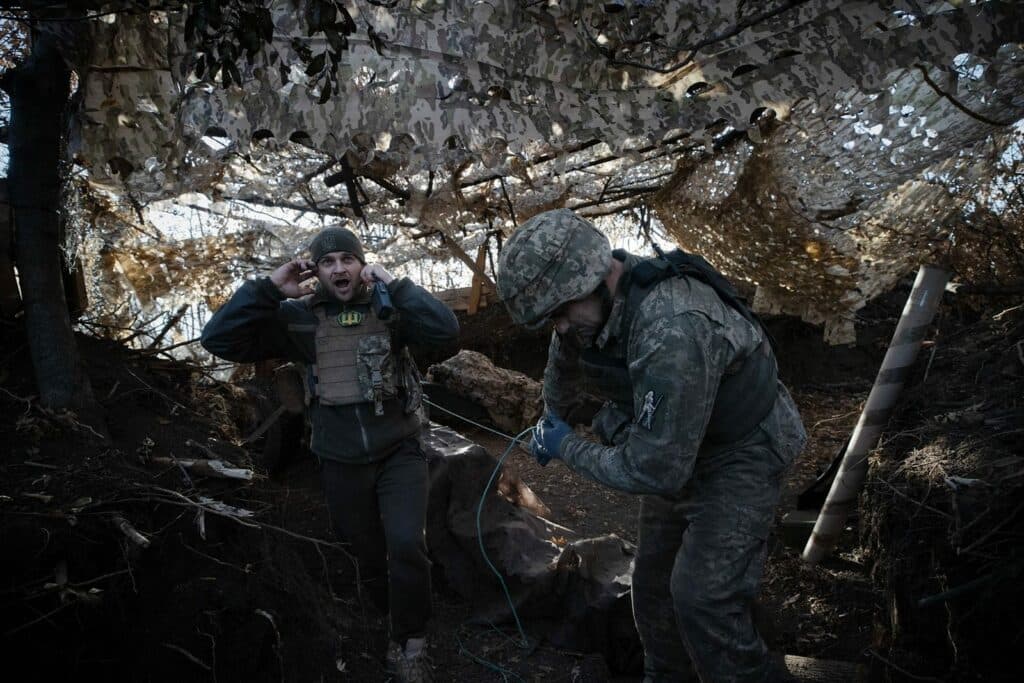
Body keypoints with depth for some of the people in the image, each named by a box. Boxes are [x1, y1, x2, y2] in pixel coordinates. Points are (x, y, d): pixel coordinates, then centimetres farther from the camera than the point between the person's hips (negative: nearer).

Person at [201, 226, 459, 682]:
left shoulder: (389, 309, -9)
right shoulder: (299, 318, -7)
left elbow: (445, 331, -25)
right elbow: (218, 339, -13)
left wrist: (394, 283, -23)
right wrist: (269, 289, -20)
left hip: (398, 453, -2)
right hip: (341, 464, 2)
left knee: (406, 546, -18)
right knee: (370, 559, 16)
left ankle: (410, 645, 7)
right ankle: (401, 633, 43)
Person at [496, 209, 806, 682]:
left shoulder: (672, 333, -39)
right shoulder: (592, 300, -11)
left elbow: (654, 470, -33)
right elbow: (563, 366, 14)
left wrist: (569, 449, -19)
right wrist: (552, 421, 29)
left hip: (740, 453, -8)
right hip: (676, 450, 8)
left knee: (701, 598, -18)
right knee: (652, 583, 14)